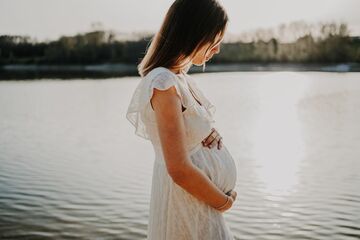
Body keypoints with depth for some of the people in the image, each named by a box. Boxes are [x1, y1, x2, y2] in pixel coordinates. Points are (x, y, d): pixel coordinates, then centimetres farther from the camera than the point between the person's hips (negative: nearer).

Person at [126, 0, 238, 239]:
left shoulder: (181, 77, 4)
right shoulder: (163, 83, -23)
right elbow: (179, 170, -25)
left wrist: (211, 132, -3)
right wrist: (224, 202, -11)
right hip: (187, 202, -9)